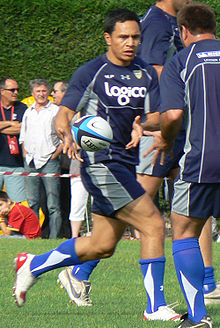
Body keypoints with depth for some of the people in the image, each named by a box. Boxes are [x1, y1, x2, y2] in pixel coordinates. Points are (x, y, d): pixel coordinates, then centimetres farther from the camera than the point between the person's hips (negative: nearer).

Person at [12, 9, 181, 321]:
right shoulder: (90, 72, -5)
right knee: (154, 225, -15)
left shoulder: (147, 74, 11)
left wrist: (144, 126, -16)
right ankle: (156, 307, -9)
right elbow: (64, 114, -7)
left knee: (102, 245, 12)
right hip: (101, 163, -7)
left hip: (126, 165, 7)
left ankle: (33, 264, 28)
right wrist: (67, 134, -30)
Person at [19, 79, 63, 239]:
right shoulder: (28, 112, 17)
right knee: (32, 203, 6)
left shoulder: (56, 111, 1)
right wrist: (26, 154, 11)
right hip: (30, 163, 5)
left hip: (49, 161, -5)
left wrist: (55, 154, -7)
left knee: (53, 206, -7)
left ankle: (54, 237, -9)